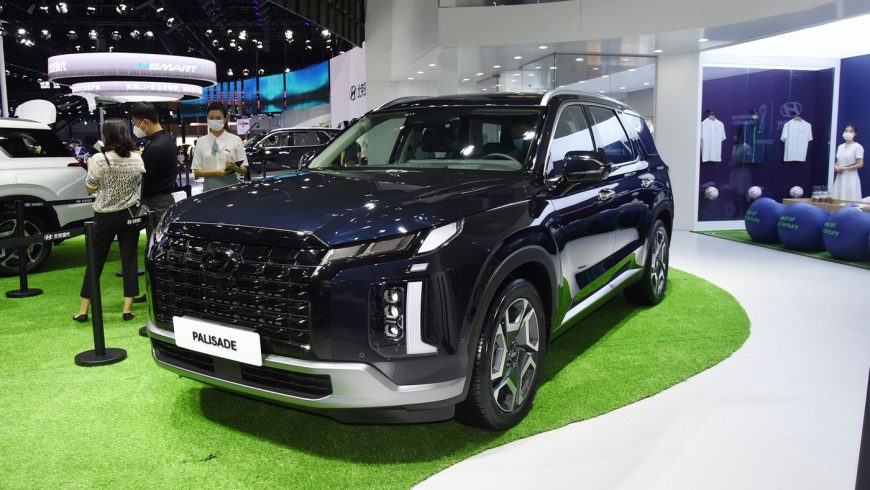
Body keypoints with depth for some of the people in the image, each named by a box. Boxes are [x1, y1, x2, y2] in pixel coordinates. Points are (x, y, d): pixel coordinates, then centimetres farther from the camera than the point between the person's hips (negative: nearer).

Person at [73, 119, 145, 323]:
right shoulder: (137, 159, -3)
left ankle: (83, 310, 14)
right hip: (130, 214, 2)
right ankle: (127, 308, 5)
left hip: (105, 217, -2)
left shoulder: (98, 160, -14)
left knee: (95, 261, 7)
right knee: (129, 259, 6)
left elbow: (89, 189, -3)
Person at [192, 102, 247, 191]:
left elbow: (244, 170, 3)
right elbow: (197, 172, 3)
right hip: (210, 187, 1)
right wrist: (216, 172, -14)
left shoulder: (235, 140, 3)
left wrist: (234, 167, -19)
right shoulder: (201, 142, 7)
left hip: (230, 185, -1)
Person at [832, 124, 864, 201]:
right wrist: (836, 167, -2)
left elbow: (860, 164, -12)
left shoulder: (858, 147, -6)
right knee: (837, 199, 3)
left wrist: (844, 168, -15)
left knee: (850, 200, -9)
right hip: (840, 177, 6)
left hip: (851, 178, -6)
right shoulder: (840, 147, 13)